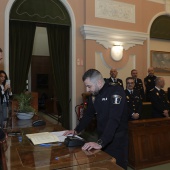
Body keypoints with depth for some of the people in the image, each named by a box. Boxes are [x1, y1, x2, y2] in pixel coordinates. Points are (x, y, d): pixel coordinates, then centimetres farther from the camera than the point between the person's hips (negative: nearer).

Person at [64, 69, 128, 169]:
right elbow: (88, 115, 16)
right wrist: (76, 130, 9)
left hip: (117, 140, -6)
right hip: (102, 138, 6)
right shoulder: (94, 95, 3)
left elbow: (114, 119, -28)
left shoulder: (116, 91, -19)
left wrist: (100, 143, -33)